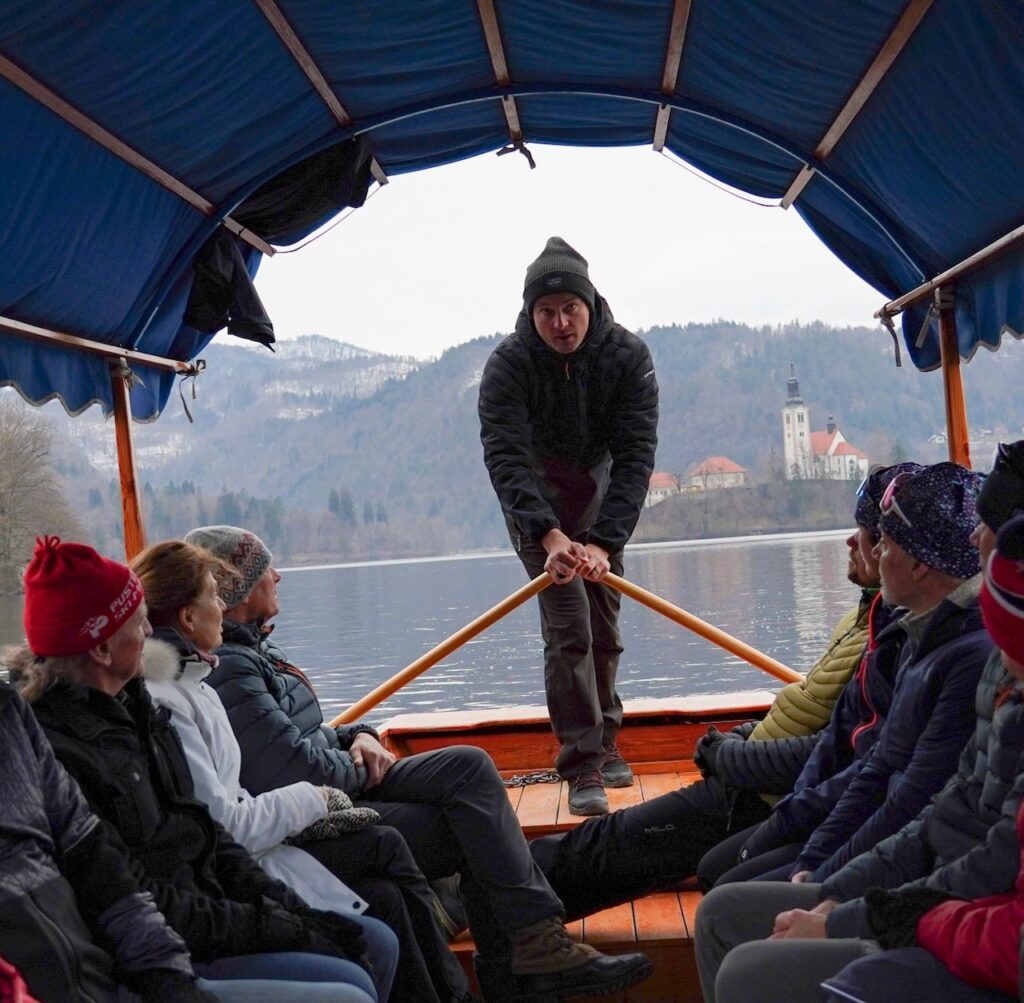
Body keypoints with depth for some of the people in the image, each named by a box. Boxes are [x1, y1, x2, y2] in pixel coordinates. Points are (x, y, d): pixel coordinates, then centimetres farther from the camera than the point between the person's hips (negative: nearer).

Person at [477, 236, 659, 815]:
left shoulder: (629, 356, -20)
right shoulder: (509, 364, -24)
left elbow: (636, 455, -26)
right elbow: (505, 457, -34)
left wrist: (603, 541, -38)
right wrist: (549, 535, -48)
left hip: (602, 496, 3)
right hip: (536, 503, -3)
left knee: (605, 627, 9)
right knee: (568, 626, -13)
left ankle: (604, 745, 27)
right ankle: (583, 767, -8)